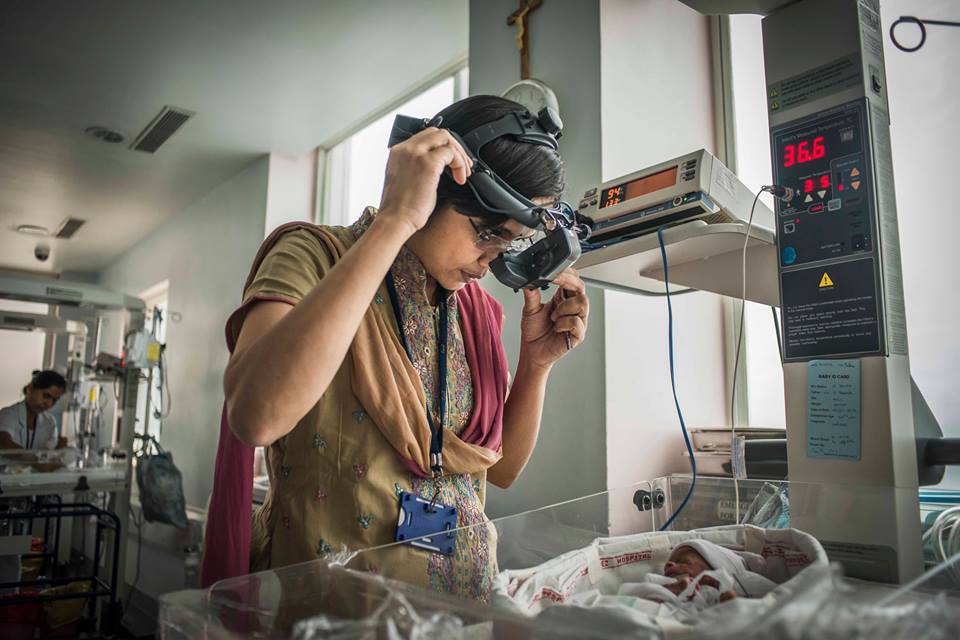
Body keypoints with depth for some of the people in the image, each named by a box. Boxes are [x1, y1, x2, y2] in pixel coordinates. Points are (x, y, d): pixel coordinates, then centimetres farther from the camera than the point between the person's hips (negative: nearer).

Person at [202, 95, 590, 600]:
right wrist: (393, 222, -27)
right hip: (332, 595, -3)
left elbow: (500, 469, 10)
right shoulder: (318, 257, -10)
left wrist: (536, 364, -6)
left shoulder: (477, 308, 6)